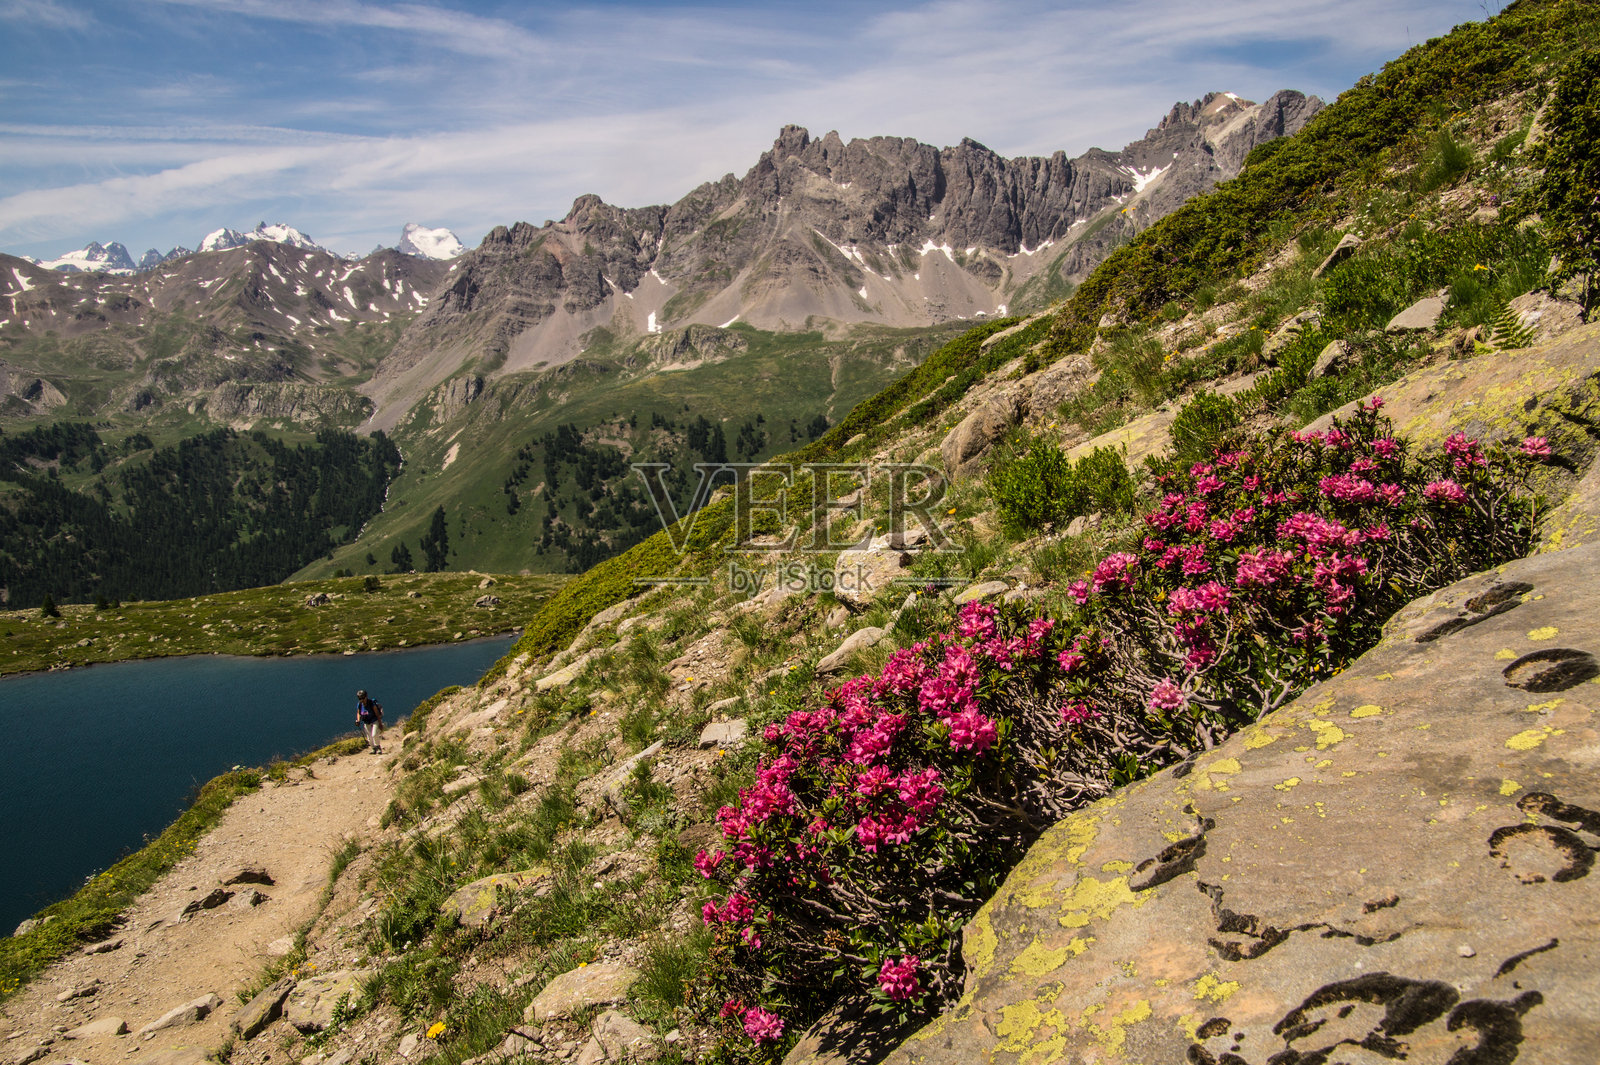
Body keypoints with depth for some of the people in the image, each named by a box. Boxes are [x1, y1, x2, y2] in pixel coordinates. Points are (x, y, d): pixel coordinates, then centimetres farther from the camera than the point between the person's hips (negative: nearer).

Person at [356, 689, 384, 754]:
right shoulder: (359, 705, -8)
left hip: (375, 721, -5)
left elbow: (377, 714, -17)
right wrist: (358, 720, -8)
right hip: (366, 723, 5)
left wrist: (380, 724, -15)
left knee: (374, 735, -19)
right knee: (369, 738, 7)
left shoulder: (372, 703, -22)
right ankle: (374, 749, 26)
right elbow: (358, 713, 10)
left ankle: (378, 748, 1)